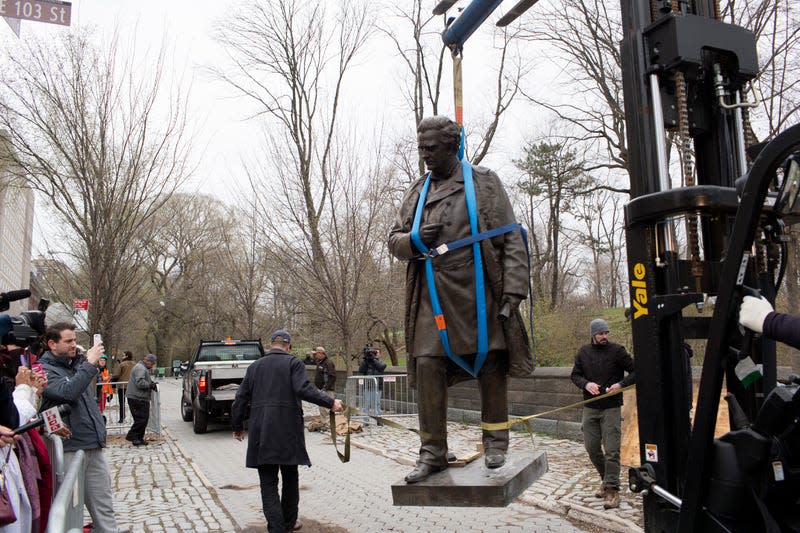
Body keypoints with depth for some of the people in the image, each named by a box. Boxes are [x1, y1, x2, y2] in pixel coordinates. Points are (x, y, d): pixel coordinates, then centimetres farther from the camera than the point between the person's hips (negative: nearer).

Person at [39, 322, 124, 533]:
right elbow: (68, 392, -27)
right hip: (70, 449, -7)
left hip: (94, 446, 7)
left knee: (103, 501, 12)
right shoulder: (45, 370, -8)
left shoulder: (76, 363, 13)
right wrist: (89, 364, -21)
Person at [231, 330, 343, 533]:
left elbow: (241, 399, 11)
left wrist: (238, 427, 21)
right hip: (288, 431, -2)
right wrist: (330, 403, -14)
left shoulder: (255, 366, 11)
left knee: (268, 482, 6)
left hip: (261, 433, 2)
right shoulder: (294, 363, -2)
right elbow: (304, 389, -18)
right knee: (290, 478, 16)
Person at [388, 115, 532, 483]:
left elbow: (511, 240, -1)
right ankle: (433, 452, 8)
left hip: (479, 291, -3)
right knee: (427, 365, -4)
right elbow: (394, 240, 18)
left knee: (490, 364, 4)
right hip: (433, 294, 3)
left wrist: (513, 291, -10)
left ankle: (495, 442, 23)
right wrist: (414, 239, -6)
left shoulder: (483, 182, 4)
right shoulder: (417, 190, 16)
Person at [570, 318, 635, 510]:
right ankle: (605, 479, 31)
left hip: (611, 408, -4)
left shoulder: (617, 350, -5)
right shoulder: (583, 352, 6)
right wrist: (586, 384, -9)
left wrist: (621, 384, -18)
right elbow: (575, 375, 11)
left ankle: (612, 489, 1)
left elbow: (634, 371, -2)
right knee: (591, 447, 10)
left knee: (611, 450, -6)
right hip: (590, 408, 4)